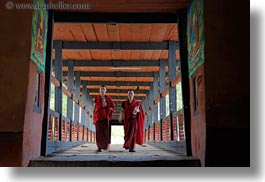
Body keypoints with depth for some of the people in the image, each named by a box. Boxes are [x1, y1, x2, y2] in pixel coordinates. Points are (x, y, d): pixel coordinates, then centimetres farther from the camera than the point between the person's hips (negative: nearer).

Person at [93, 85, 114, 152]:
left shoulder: (108, 97, 9)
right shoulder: (96, 98, 7)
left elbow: (112, 106, 15)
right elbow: (94, 108, 8)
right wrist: (93, 118, 3)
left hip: (105, 116, 0)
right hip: (98, 116, 0)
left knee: (105, 131, -9)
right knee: (98, 131, -5)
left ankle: (105, 145, 7)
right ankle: (99, 147, -2)